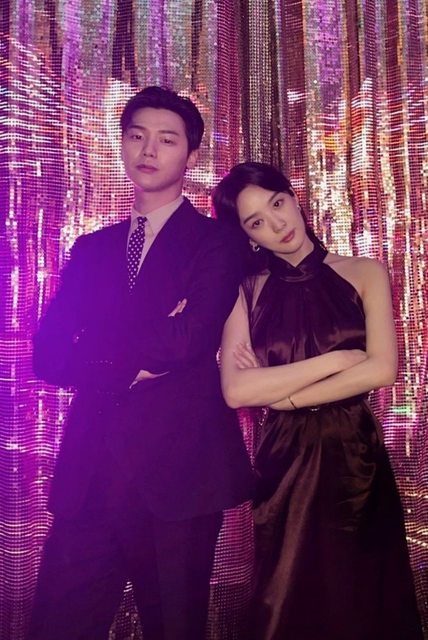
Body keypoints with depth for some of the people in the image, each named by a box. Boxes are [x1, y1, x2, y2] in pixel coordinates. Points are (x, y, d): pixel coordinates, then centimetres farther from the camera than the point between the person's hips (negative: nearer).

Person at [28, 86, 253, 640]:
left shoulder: (217, 243, 0)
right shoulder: (91, 250, 14)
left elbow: (188, 340, -17)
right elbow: (48, 353, 2)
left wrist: (97, 349, -6)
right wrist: (139, 356, -12)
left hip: (177, 470, -3)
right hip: (88, 471, 4)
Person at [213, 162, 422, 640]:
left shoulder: (364, 274, 1)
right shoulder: (246, 291, 1)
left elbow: (381, 368, -12)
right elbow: (236, 390, -12)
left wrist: (277, 395, -10)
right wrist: (337, 359, -13)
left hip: (354, 459, 0)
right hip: (284, 466, 1)